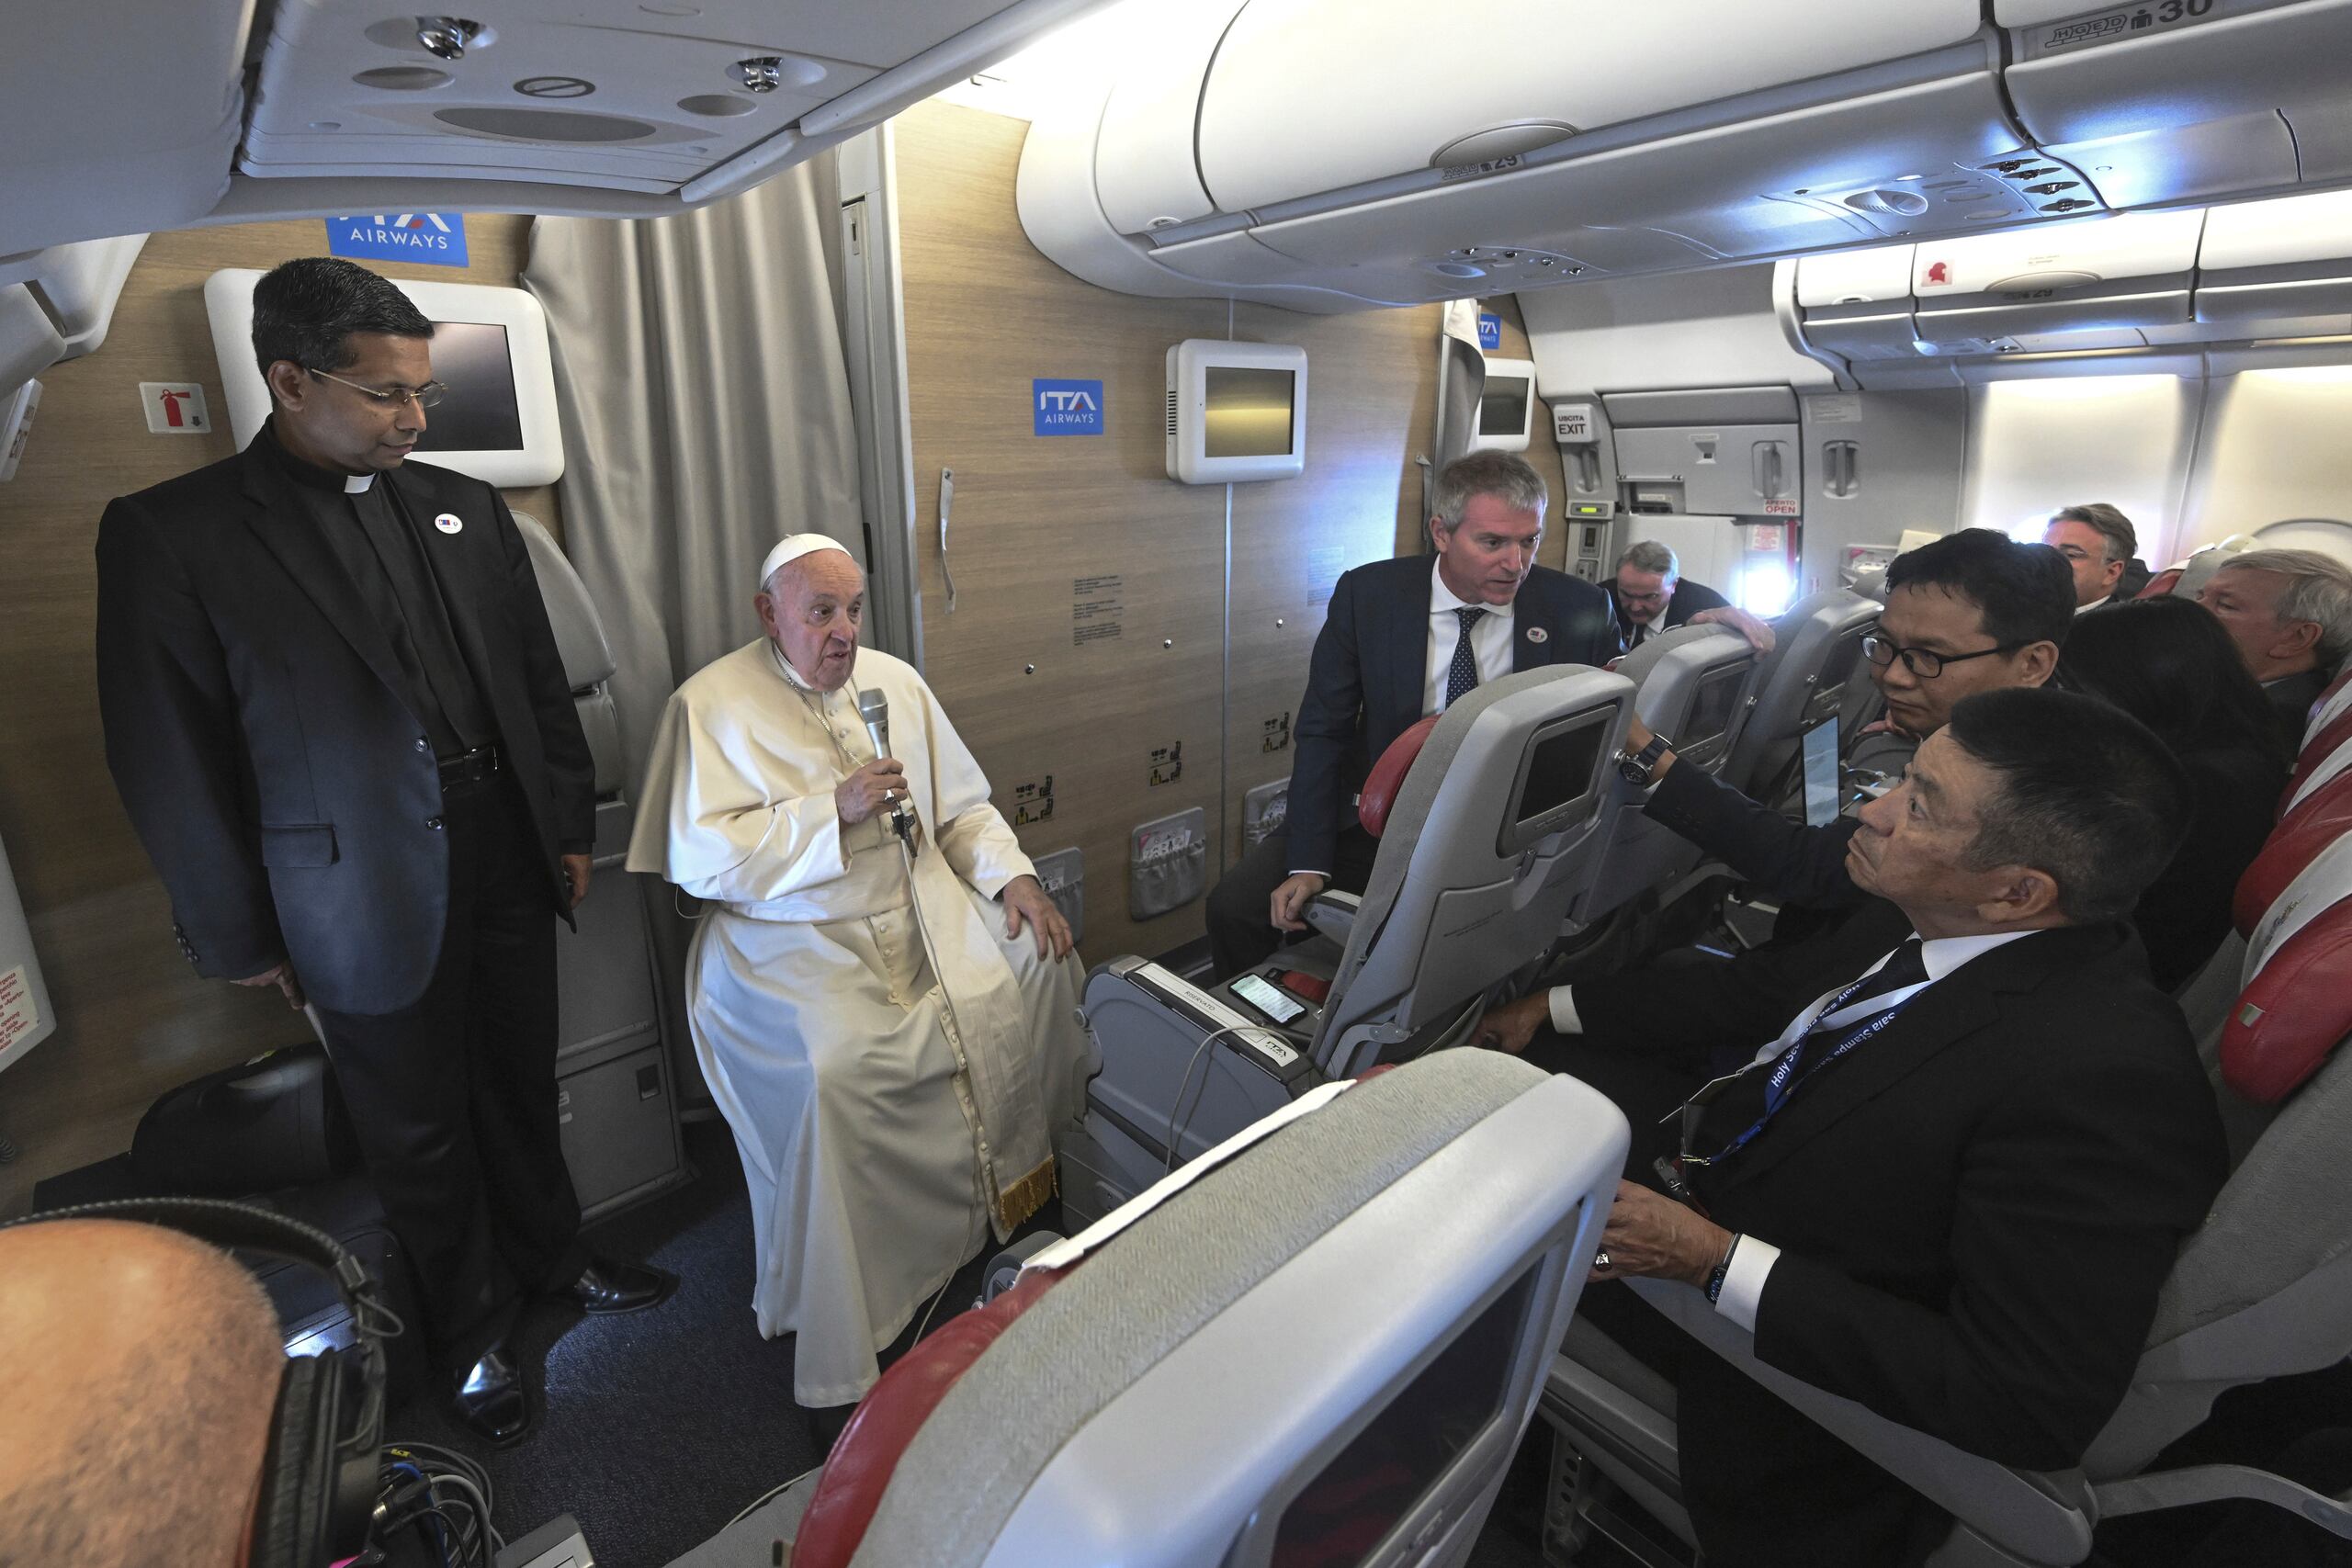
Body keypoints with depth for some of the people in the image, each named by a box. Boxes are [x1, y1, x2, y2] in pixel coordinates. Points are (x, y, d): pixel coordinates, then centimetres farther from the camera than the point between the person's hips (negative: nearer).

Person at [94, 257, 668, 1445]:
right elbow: (168, 758, -6)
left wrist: (569, 829, 10)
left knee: (522, 1093, 21)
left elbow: (541, 682, 9)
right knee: (419, 1136, 15)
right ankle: (472, 1336, 37)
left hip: (509, 872, 4)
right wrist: (235, 934, -2)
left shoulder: (465, 507, 3)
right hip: (365, 908, -3)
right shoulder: (169, 534, -10)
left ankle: (552, 1261, 44)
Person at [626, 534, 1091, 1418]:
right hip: (792, 940, -5)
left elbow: (963, 808, 13)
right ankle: (839, 1353, -8)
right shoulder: (711, 707, -4)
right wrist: (832, 810, -19)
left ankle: (1024, 1192, 10)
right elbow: (702, 861, -13)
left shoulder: (895, 681, 12)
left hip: (920, 910, 6)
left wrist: (1013, 876, -4)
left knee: (1036, 966, -14)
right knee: (831, 1067, -29)